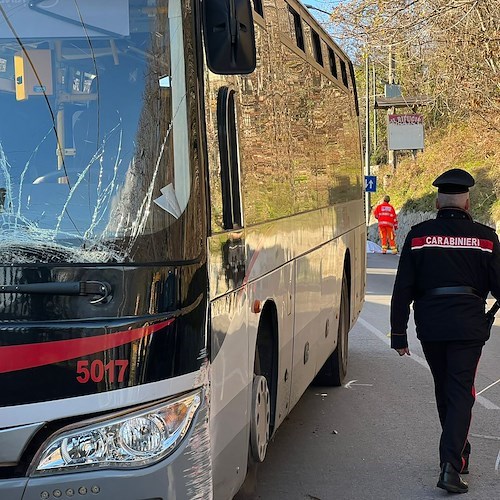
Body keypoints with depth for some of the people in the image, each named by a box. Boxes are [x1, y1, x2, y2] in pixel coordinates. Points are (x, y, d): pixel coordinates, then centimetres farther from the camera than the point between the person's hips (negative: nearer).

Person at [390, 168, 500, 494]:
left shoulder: (419, 236, 0)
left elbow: (403, 289, -1)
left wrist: (398, 333, 4)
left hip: (430, 328, 2)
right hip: (469, 327, -2)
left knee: (445, 391, 18)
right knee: (461, 393, 0)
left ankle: (459, 454, 32)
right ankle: (452, 464, -14)